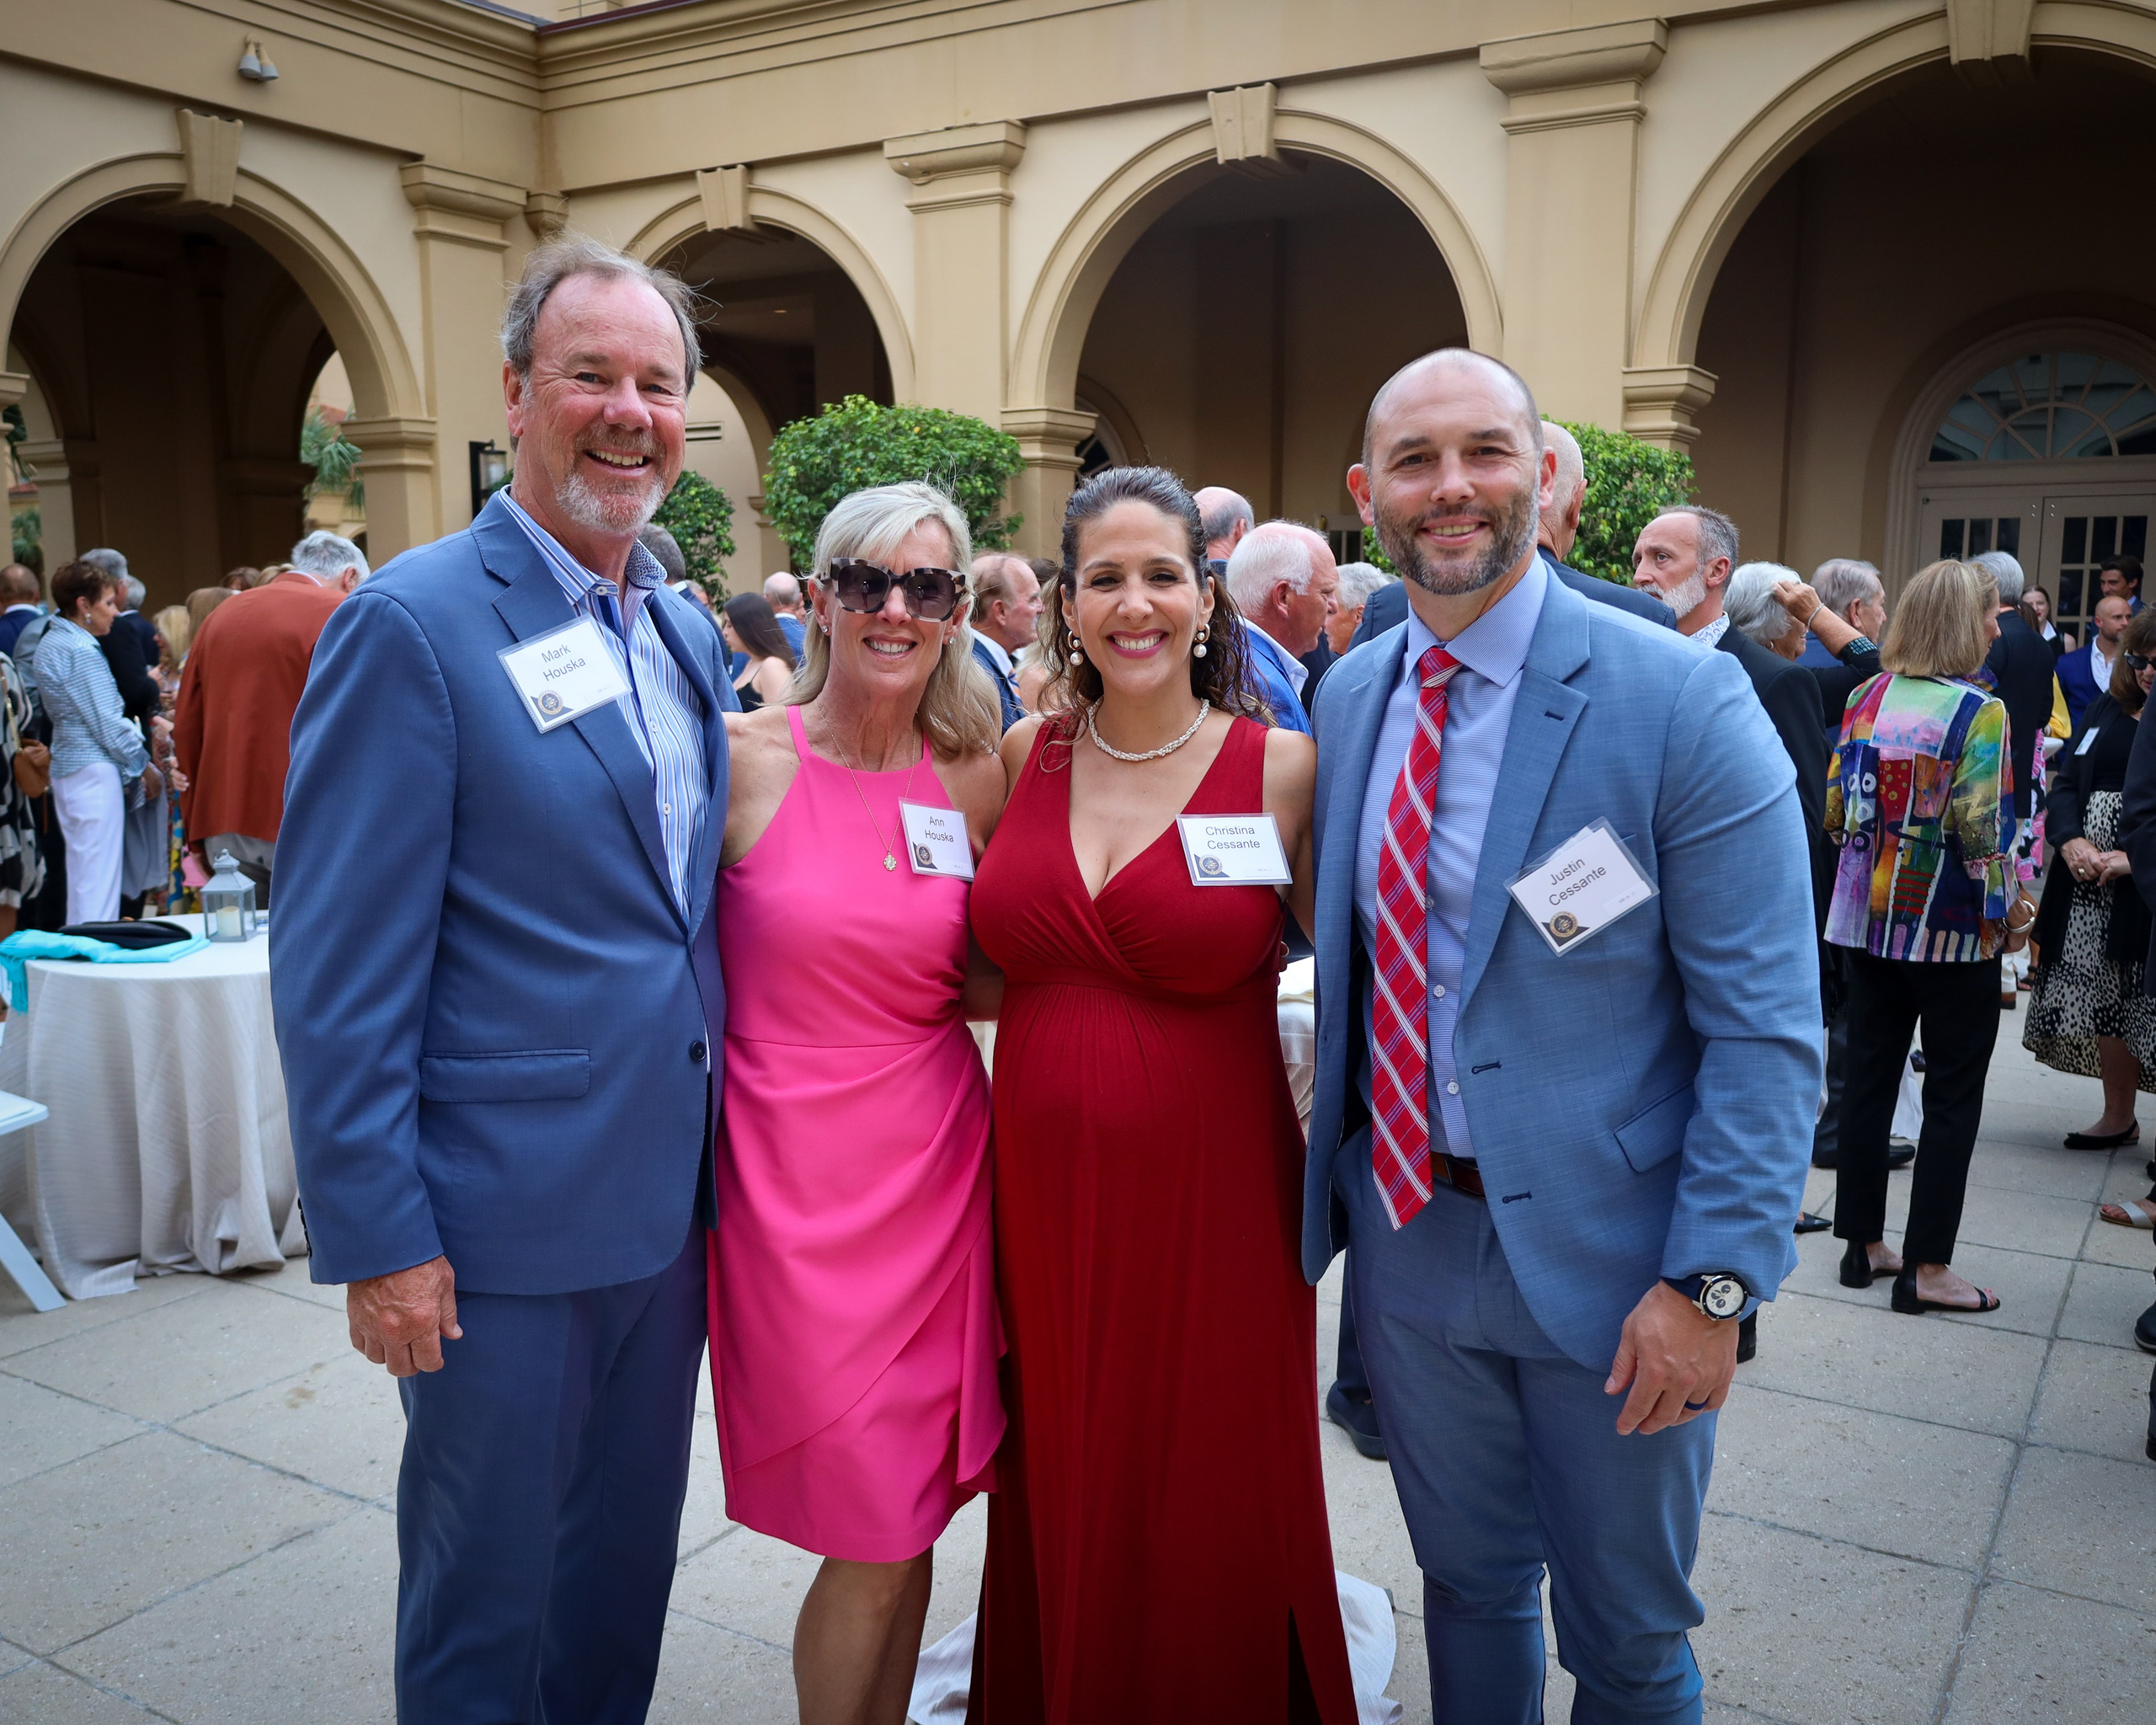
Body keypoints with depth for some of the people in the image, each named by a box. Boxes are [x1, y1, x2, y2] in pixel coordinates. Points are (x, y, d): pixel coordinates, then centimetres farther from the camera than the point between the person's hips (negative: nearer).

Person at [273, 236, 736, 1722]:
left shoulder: (689, 635, 8)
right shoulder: (412, 625, -14)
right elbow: (339, 968, -15)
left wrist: (716, 1146, 11)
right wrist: (376, 1238, -16)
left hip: (669, 1205, 7)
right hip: (505, 1225, -6)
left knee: (627, 1569, 22)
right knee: (489, 1599, 13)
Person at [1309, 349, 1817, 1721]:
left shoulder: (1683, 701, -15)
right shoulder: (1348, 698, 2)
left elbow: (1768, 1025, -15)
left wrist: (1712, 1282, -19)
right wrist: (1345, 1173, 6)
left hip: (1604, 1248, -4)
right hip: (1409, 1232, 5)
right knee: (1469, 1584, 24)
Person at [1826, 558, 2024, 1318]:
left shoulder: (1866, 698, 2)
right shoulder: (1978, 711, -14)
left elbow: (1835, 810, 3)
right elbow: (1981, 831, -18)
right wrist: (2008, 909, -5)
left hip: (1869, 917, 5)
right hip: (1952, 928, -5)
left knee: (1869, 1077, 13)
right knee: (1952, 1097, 6)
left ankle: (1864, 1243, 22)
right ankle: (1927, 1268, 12)